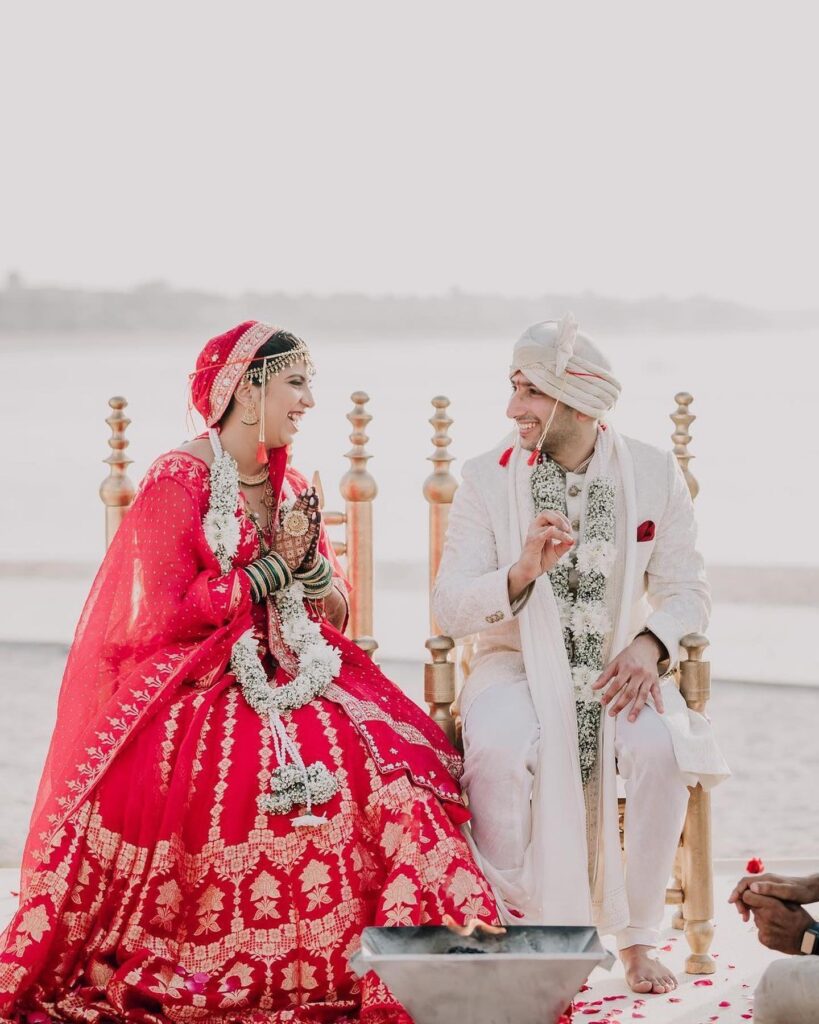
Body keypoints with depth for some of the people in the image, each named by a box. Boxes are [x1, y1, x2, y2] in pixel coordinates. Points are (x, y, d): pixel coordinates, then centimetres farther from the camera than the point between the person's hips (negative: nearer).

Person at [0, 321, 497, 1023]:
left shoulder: (289, 486, 16)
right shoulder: (178, 479, -5)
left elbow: (337, 613, 17)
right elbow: (168, 613, -13)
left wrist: (309, 558, -4)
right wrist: (273, 566, -9)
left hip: (291, 674, 6)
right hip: (197, 686, -6)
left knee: (391, 758, -23)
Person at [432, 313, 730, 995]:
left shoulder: (654, 474, 0)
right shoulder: (488, 478, -3)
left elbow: (686, 589, 2)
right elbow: (450, 610, -7)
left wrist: (649, 645, -19)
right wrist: (520, 574, -27)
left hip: (617, 671, 1)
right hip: (518, 665, -1)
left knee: (662, 748, -31)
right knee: (500, 751, -35)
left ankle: (638, 938, -11)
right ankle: (513, 931, -13)